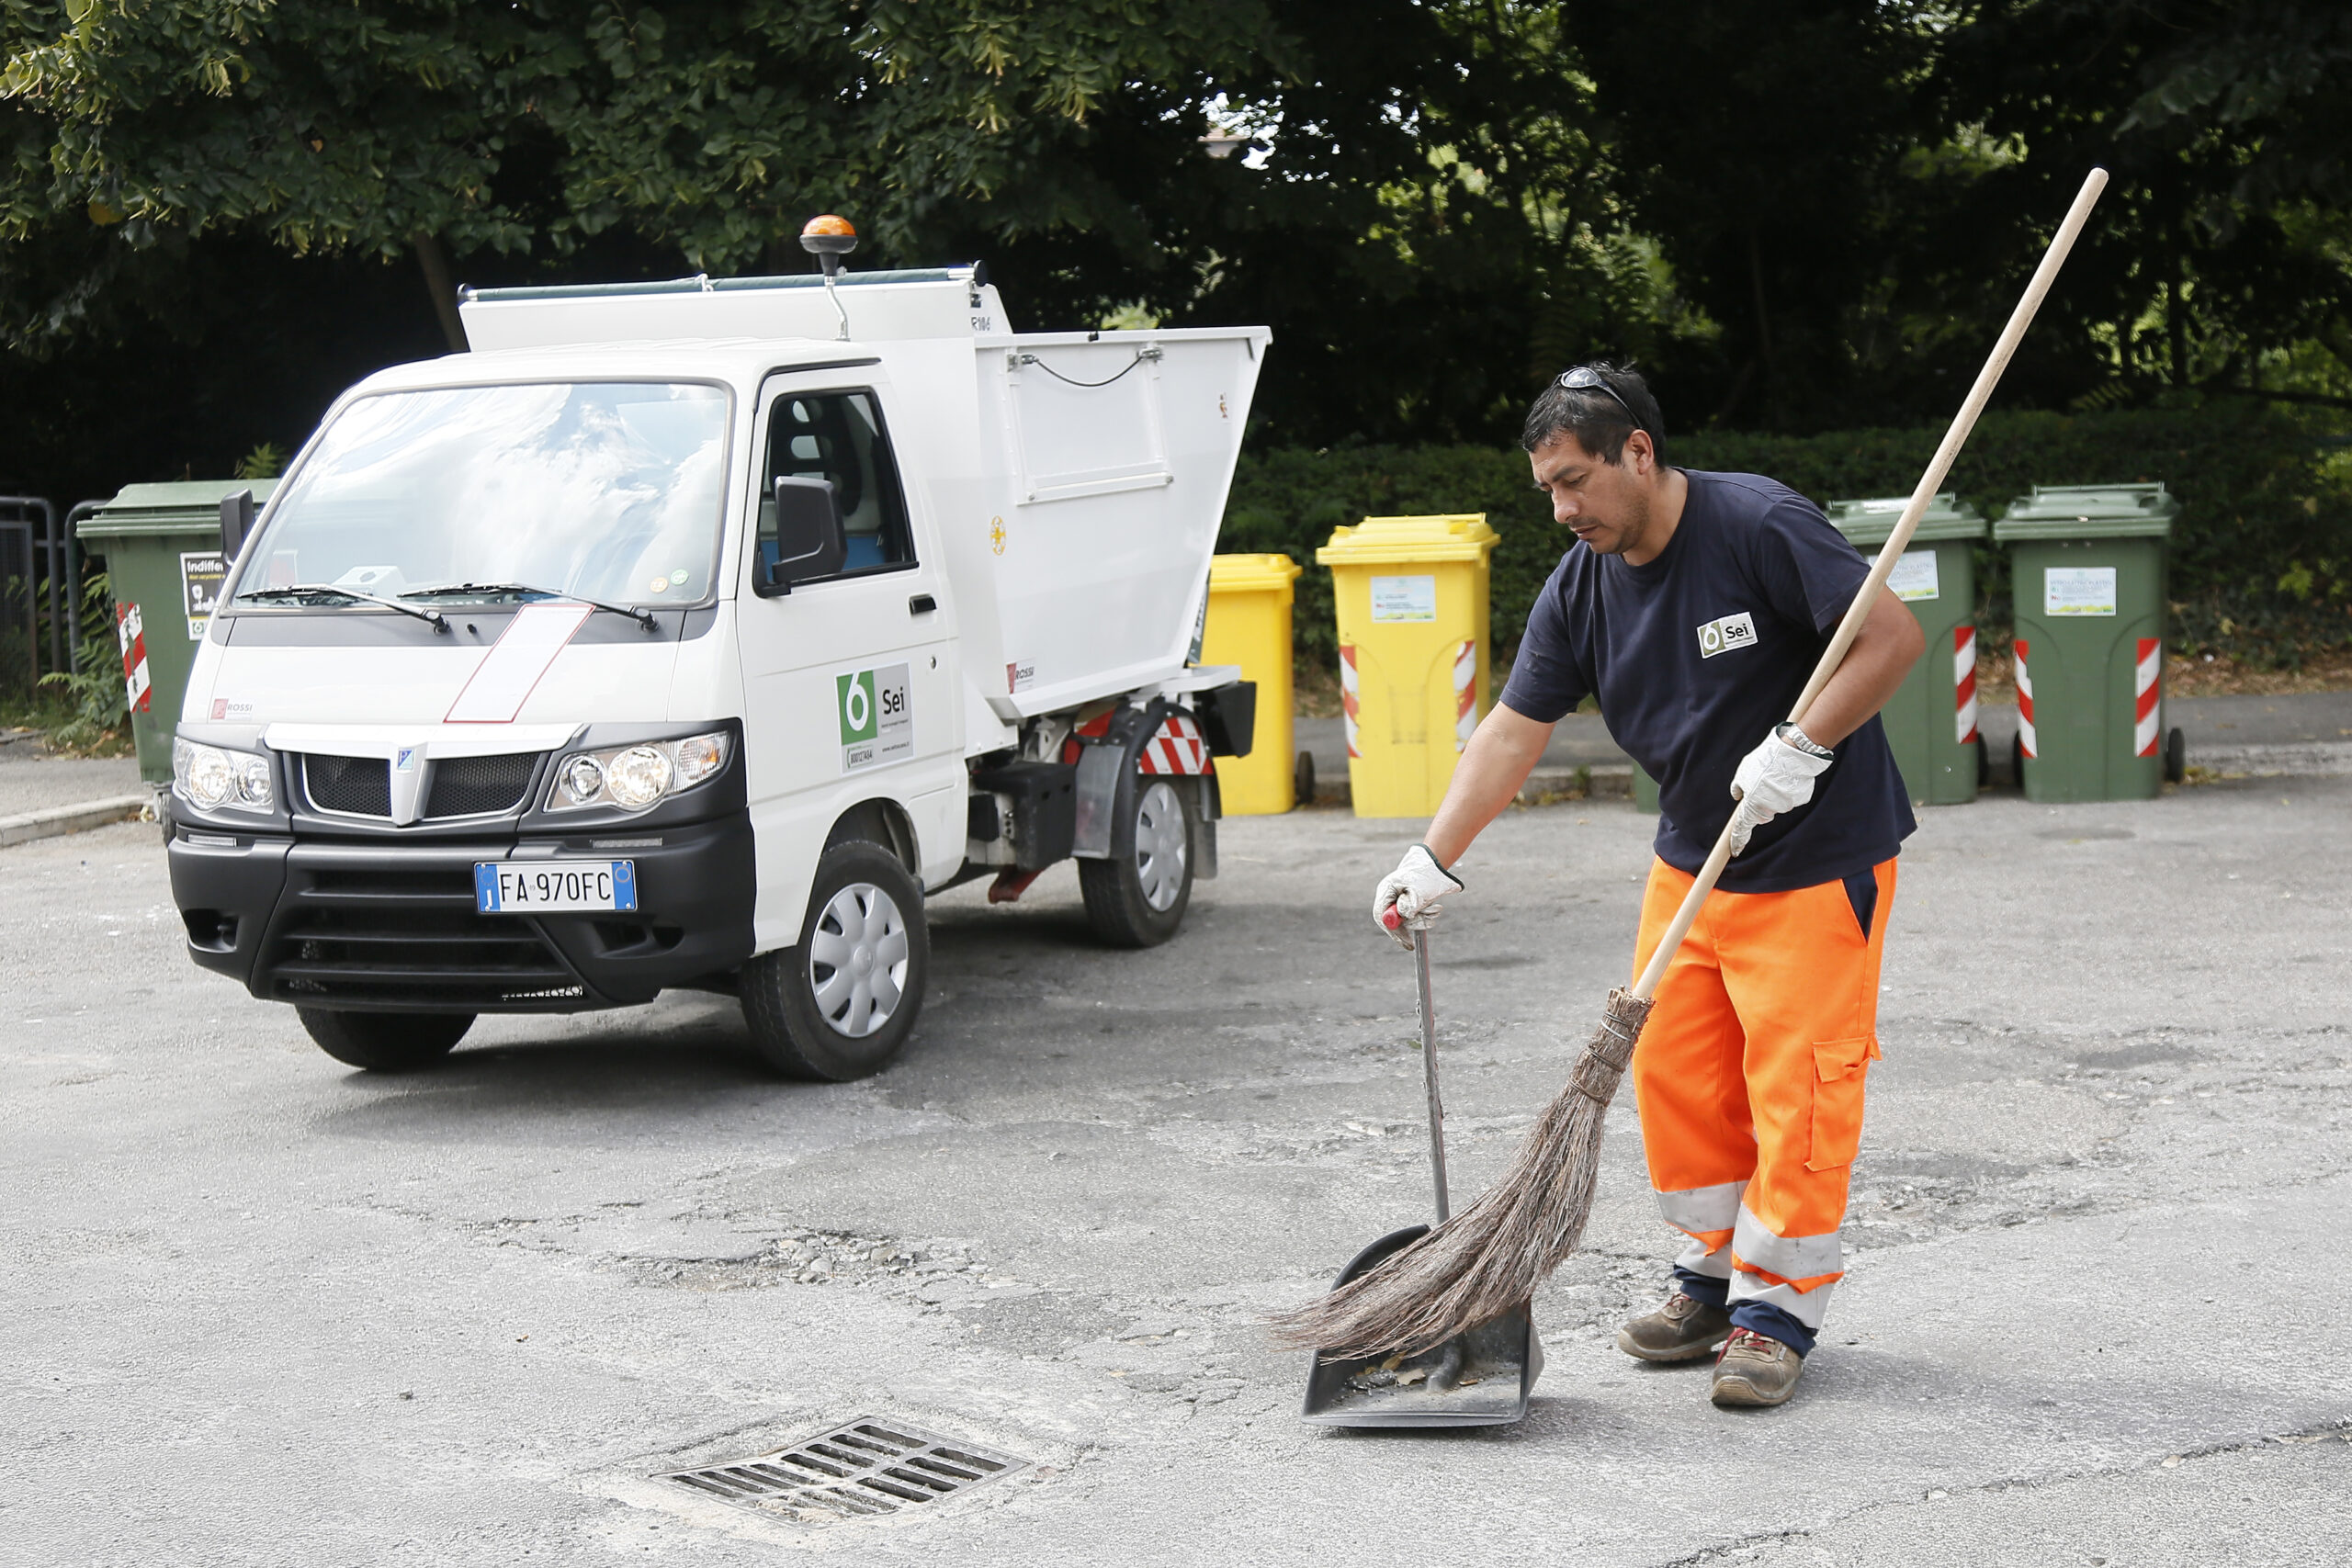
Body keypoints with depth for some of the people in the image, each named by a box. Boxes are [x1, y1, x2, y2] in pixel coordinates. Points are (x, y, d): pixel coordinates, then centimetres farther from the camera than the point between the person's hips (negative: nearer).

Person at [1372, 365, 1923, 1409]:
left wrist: (1802, 746, -27)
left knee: (1794, 1081, -5)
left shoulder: (1759, 527, -19)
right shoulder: (1579, 590, 0)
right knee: (1674, 1067, 7)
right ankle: (1714, 1274, 22)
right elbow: (1513, 733, 3)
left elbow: (1894, 636, -20)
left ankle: (1778, 1307, 5)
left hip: (1818, 858, -7)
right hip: (1691, 858, 7)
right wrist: (1433, 862, -3)